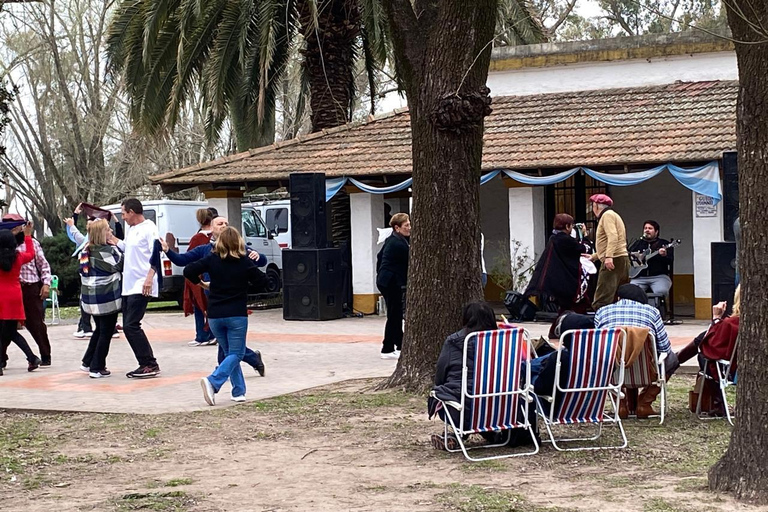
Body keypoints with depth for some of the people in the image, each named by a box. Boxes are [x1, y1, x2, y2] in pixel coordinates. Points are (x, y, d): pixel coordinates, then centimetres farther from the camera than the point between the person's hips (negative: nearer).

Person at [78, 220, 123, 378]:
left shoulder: (87, 250, 6)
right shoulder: (106, 251, -19)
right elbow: (120, 265, -10)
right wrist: (115, 246, -3)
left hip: (90, 297, 8)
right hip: (106, 298, -8)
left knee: (99, 330, 23)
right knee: (106, 332, 2)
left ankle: (88, 362, 26)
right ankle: (97, 368, 2)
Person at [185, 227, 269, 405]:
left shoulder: (212, 260, -1)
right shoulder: (245, 262, -5)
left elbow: (189, 271, -6)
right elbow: (263, 282, 0)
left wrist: (200, 283, 12)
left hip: (214, 316, 3)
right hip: (237, 315, -3)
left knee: (229, 353, 17)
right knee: (236, 354, 1)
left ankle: (239, 391, 12)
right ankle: (213, 382, -23)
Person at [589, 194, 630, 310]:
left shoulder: (607, 215, -3)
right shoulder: (613, 215, 28)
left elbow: (612, 237, -19)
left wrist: (608, 257, -28)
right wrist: (593, 257, 39)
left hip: (613, 261, -10)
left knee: (601, 302, -17)